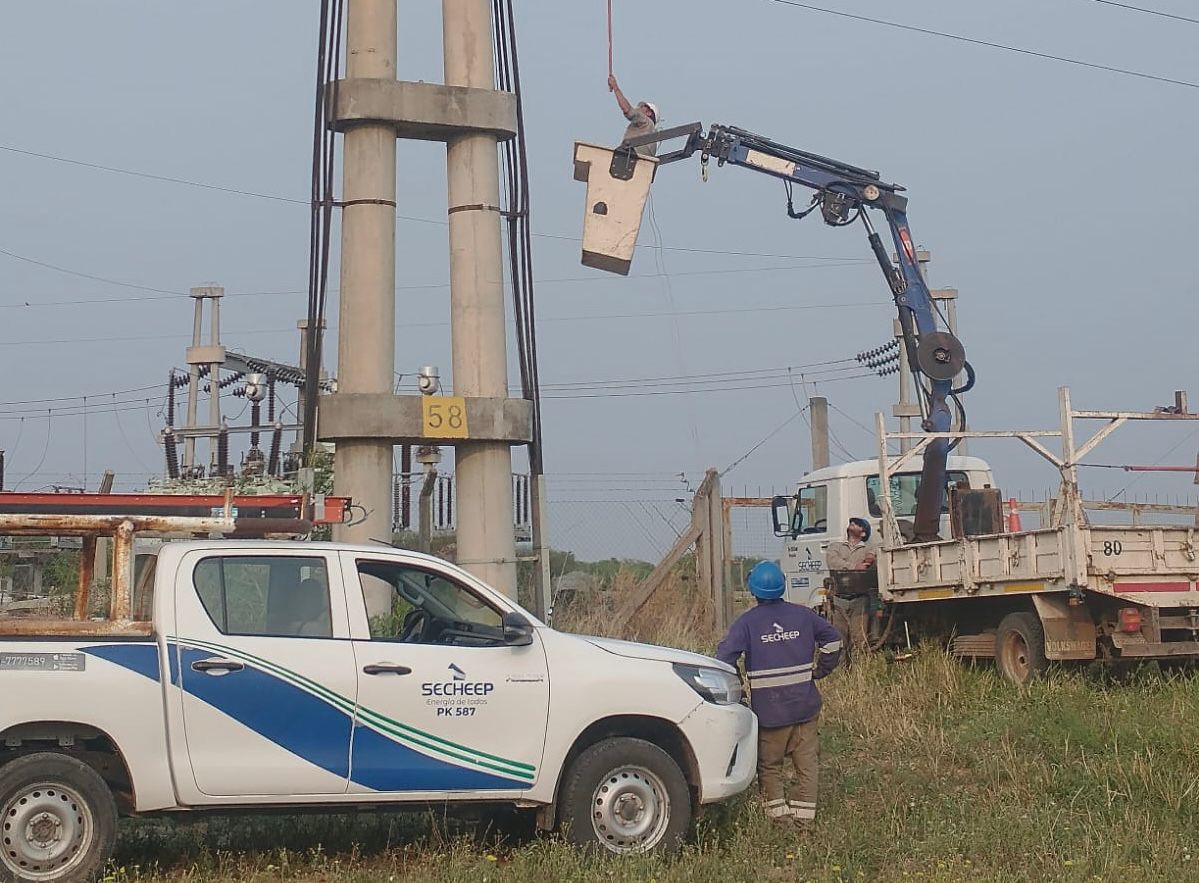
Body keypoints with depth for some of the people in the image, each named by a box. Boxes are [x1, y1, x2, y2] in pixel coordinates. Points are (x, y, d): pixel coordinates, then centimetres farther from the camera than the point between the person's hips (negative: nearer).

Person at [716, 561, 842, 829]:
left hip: (768, 708, -2)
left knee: (769, 764, 10)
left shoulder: (747, 622, -6)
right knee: (806, 762, 8)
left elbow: (725, 656, -14)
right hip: (805, 705, 2)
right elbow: (833, 639, 9)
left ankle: (779, 813, 4)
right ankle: (804, 816, 5)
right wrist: (819, 671, 17)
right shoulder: (802, 615, 4)